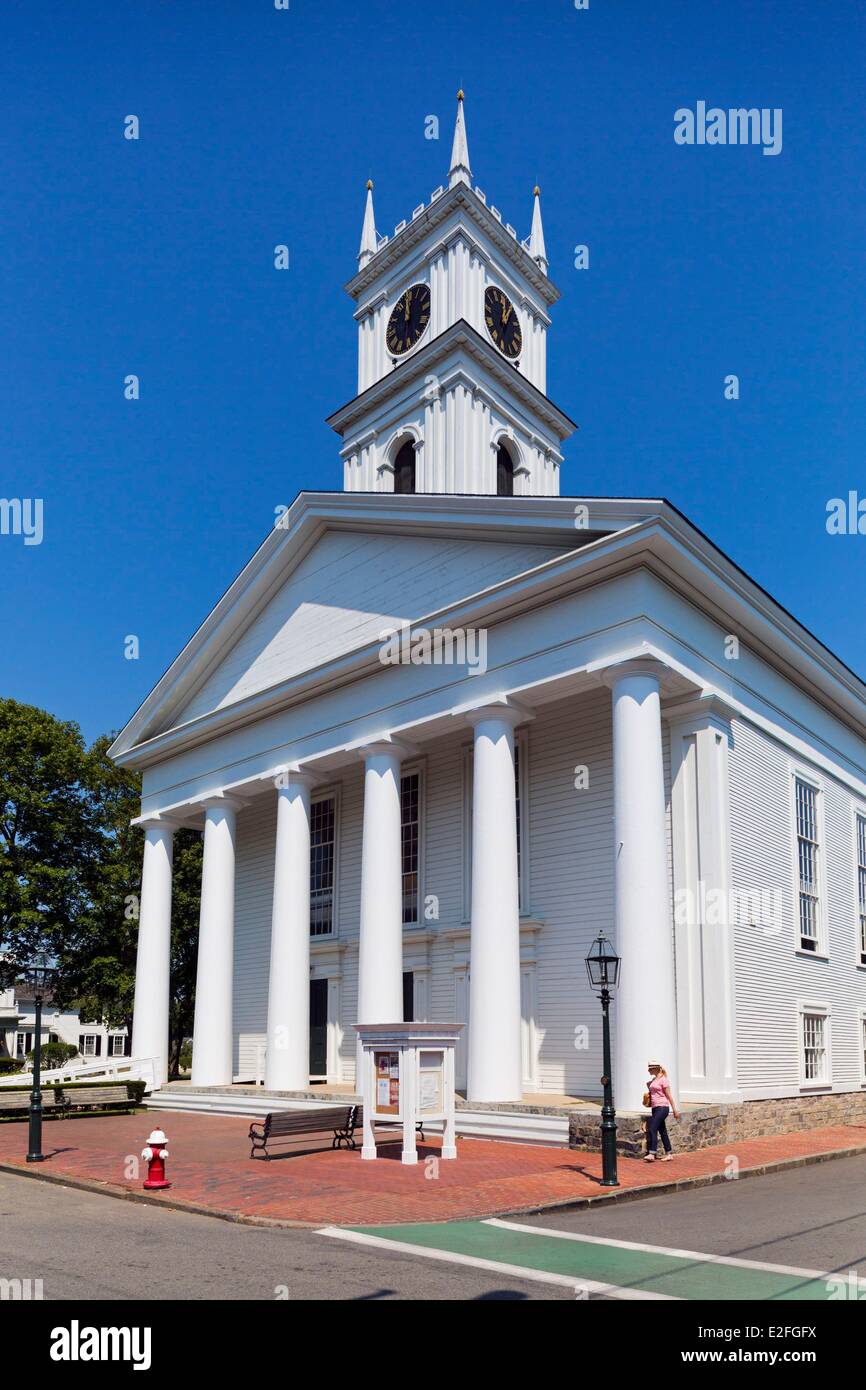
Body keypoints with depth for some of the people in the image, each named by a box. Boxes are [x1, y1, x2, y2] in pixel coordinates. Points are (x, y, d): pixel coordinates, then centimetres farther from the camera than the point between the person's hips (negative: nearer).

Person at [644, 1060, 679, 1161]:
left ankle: (652, 1154, -17)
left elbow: (669, 1096, -10)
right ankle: (668, 1154, 16)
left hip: (662, 1107, -9)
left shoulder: (663, 1080, -10)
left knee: (652, 1129, -15)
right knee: (662, 1131, 11)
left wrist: (675, 1110, -9)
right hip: (655, 1108, 9)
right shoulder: (653, 1080, 15)